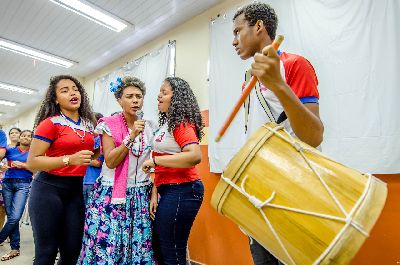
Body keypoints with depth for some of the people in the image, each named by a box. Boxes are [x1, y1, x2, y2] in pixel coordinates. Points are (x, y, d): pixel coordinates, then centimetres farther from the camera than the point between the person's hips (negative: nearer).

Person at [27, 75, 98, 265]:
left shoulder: (89, 124, 10)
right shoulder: (50, 123, -8)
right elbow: (32, 162, -13)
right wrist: (70, 159, -23)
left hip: (76, 190, 5)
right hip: (48, 189, -5)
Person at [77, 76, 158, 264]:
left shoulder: (151, 127, 4)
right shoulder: (108, 125, -4)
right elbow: (110, 162, -12)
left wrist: (154, 194, -1)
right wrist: (131, 137, -21)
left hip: (142, 196, 3)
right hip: (111, 194, -2)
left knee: (140, 247, 5)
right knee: (106, 246, 1)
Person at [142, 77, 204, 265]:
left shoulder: (181, 123, -11)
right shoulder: (167, 124, 16)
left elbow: (195, 156, -28)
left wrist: (155, 160, -21)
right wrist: (155, 193, 12)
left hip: (181, 190, -10)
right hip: (169, 190, 10)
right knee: (161, 247, 21)